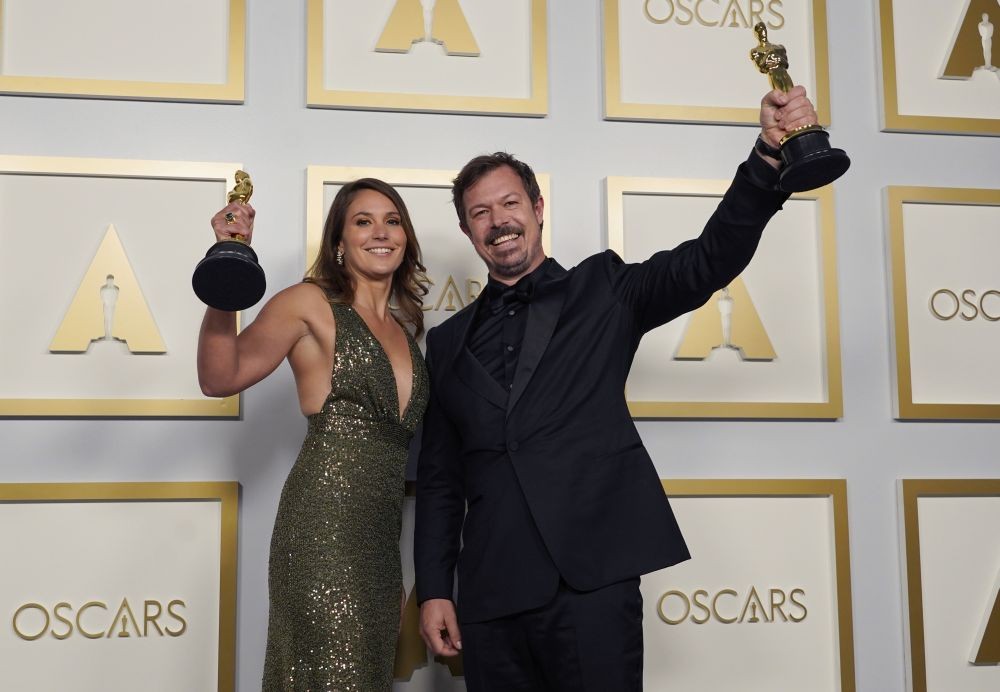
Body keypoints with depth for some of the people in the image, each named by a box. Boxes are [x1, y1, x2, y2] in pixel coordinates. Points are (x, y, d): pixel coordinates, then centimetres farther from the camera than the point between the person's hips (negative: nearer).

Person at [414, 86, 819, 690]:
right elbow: (438, 477, 16)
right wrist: (433, 589, 9)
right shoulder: (450, 342, 16)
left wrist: (771, 157, -19)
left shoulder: (604, 291, 9)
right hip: (489, 594, 3)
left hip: (591, 578, -3)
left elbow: (711, 260, -5)